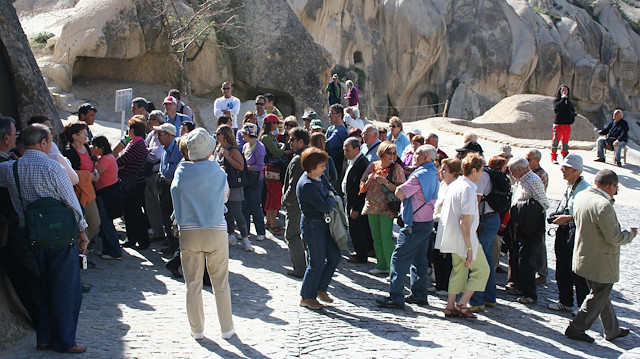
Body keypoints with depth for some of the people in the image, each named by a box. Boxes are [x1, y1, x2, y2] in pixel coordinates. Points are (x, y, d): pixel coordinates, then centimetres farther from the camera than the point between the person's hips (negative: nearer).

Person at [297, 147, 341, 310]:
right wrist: (331, 197, -7)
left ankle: (320, 289, 26)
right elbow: (325, 207, -26)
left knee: (334, 256, 12)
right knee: (318, 262, -2)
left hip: (324, 223, 9)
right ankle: (306, 297, 14)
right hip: (312, 226, -9)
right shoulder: (306, 185, -23)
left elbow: (333, 191, 17)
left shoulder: (321, 177, 5)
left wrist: (331, 197, -3)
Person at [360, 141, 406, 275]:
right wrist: (370, 180, -9)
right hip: (372, 206, 5)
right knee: (376, 238, 11)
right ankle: (382, 266, 23)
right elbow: (363, 186, 11)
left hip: (386, 208, -5)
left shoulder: (397, 169, -4)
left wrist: (386, 182, -20)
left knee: (386, 239, -11)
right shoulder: (373, 166, 7)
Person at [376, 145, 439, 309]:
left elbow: (399, 193, -20)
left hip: (415, 224, -10)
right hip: (427, 222, 10)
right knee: (419, 259, 17)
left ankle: (396, 298, -7)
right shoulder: (433, 173, 12)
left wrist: (398, 188, 0)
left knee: (399, 258, -7)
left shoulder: (420, 175, -19)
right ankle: (419, 294, 23)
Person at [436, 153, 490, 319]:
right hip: (464, 238, -9)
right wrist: (469, 247, -21)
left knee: (459, 270, 17)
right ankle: (462, 304, 2)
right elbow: (465, 222, -23)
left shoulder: (454, 185, 9)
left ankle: (450, 306, 17)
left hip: (451, 236, 9)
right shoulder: (468, 190, -19)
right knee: (482, 269, 3)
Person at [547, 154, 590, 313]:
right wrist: (557, 216, 9)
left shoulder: (585, 188, -16)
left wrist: (568, 218, -20)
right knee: (562, 271, 16)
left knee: (577, 273, -4)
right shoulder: (568, 187, 12)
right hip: (563, 232, 9)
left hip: (577, 233, -9)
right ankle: (565, 302, 30)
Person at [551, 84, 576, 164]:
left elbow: (573, 111, 21)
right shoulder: (556, 100, 1)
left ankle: (565, 155, 23)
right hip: (558, 124, -5)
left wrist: (572, 119, 6)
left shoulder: (569, 102, 15)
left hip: (567, 124, 5)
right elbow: (557, 107, -20)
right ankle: (553, 158, -1)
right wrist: (563, 98, -15)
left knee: (566, 141, 12)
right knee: (556, 140, -6)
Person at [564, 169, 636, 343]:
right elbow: (614, 238, -25)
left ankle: (613, 330, 35)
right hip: (601, 263, -9)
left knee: (601, 294, 21)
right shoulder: (604, 206, -28)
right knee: (598, 297, 9)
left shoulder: (581, 196, -1)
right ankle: (576, 328, 15)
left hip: (583, 256, 9)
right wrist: (630, 234, -4)